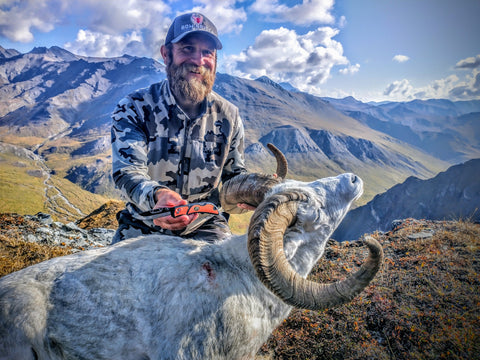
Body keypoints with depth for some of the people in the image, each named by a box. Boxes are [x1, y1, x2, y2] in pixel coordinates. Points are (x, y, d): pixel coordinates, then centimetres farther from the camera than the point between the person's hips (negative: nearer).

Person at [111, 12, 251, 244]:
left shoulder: (228, 116, -1)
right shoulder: (133, 109, -9)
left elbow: (234, 174, 8)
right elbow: (128, 171, -20)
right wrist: (156, 195, -43)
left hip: (205, 227, 2)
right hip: (143, 227, -1)